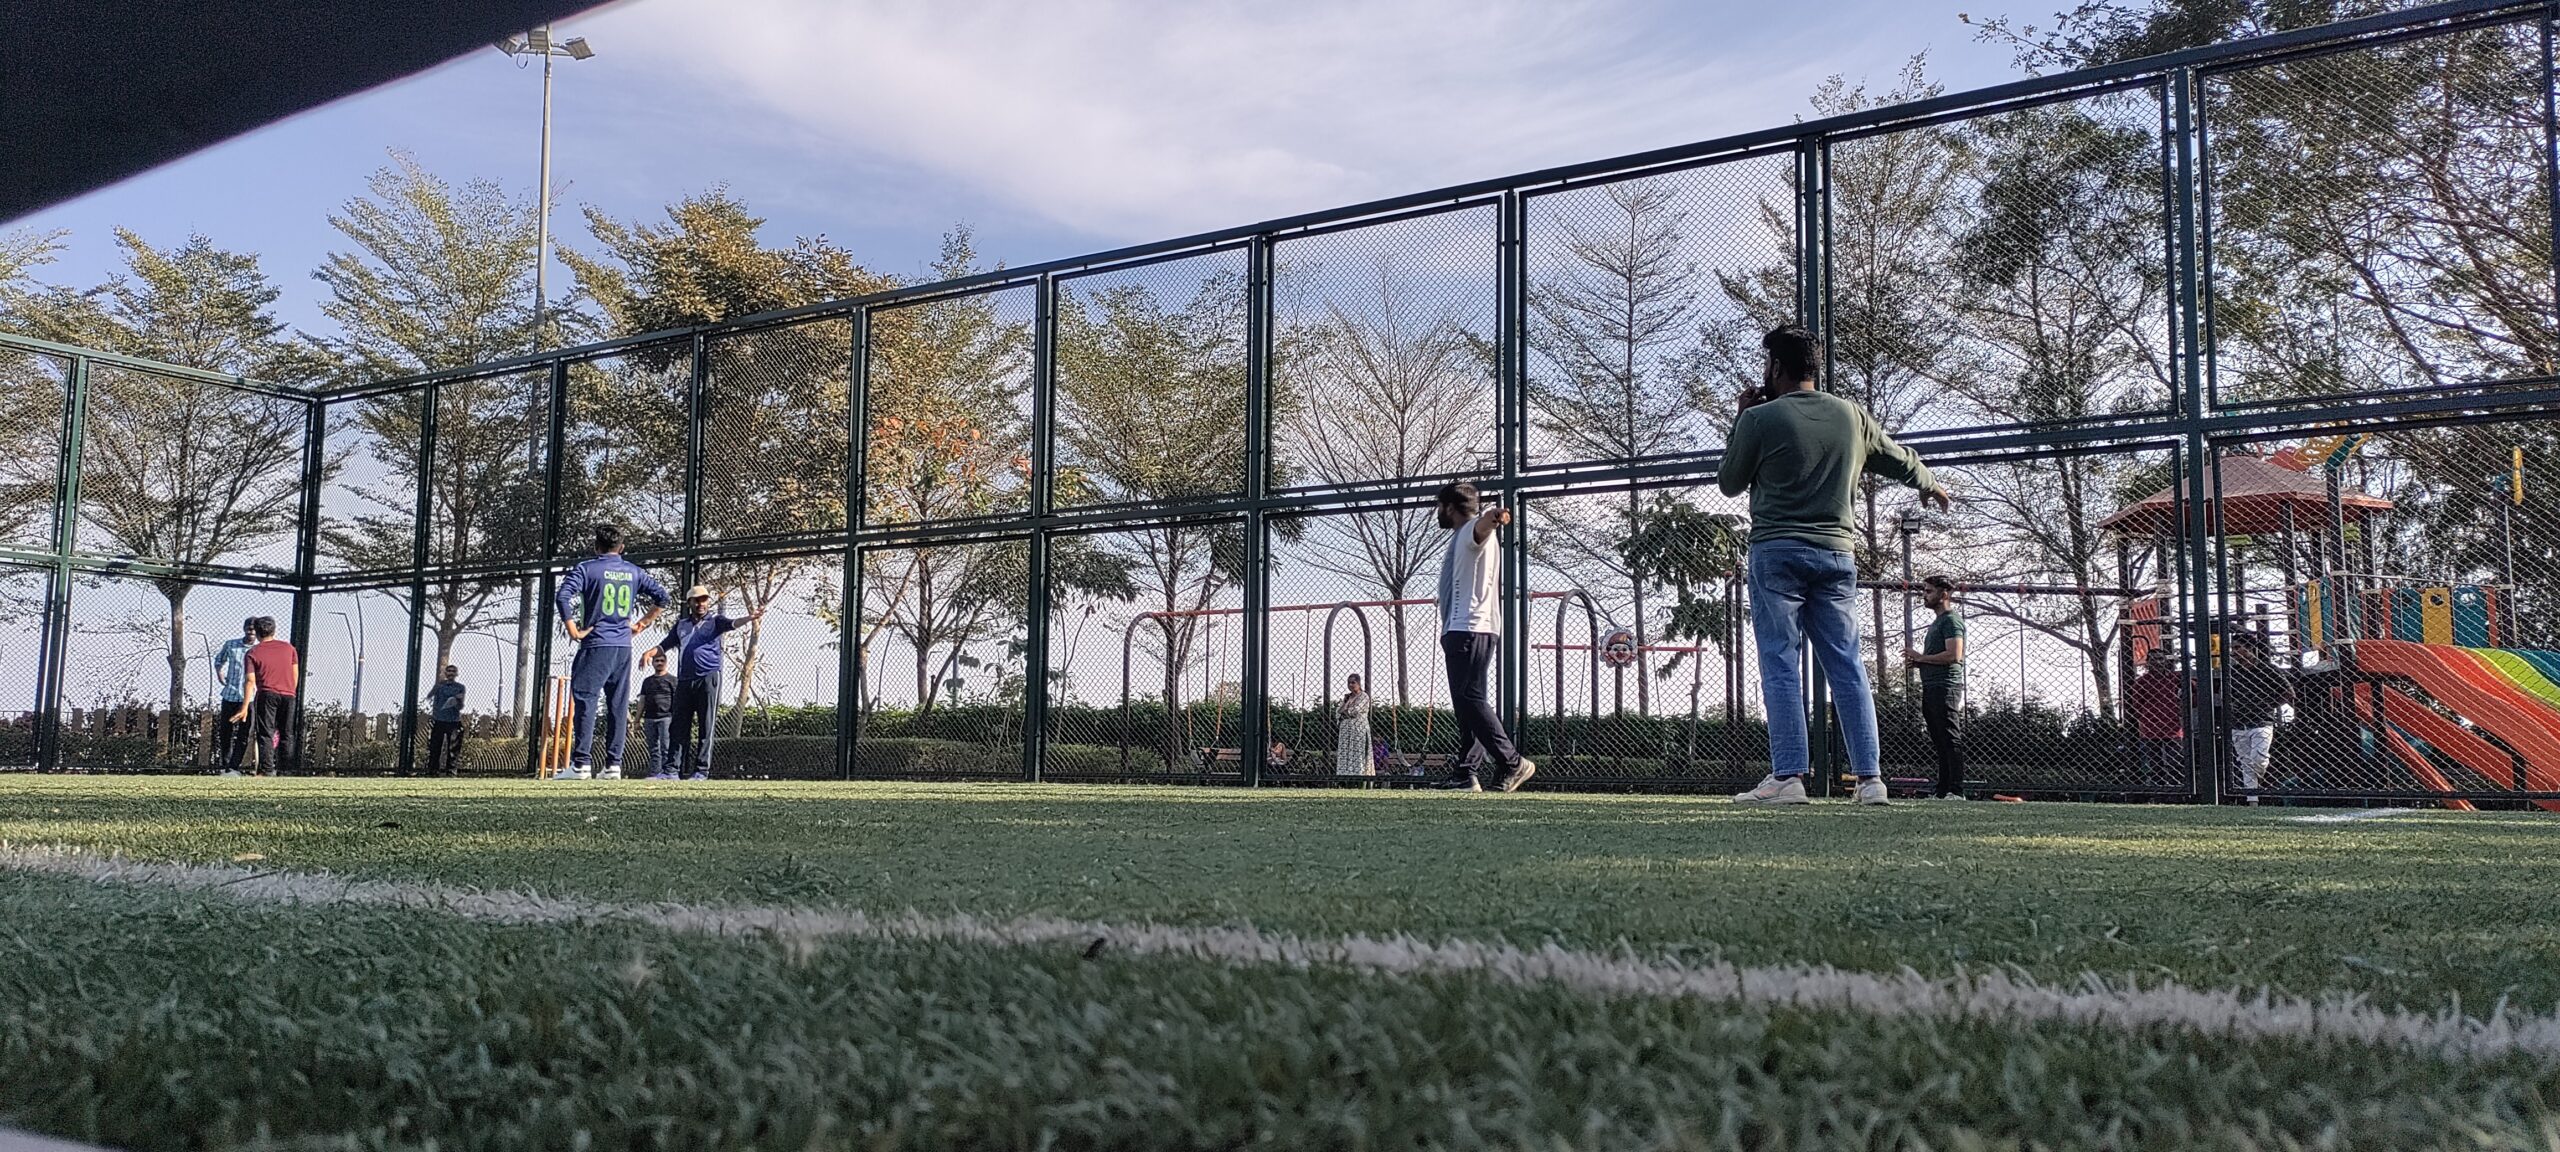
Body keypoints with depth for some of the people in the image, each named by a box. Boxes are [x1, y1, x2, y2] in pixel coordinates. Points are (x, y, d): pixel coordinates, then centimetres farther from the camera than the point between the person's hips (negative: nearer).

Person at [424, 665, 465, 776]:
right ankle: (432, 770, 6)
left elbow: (460, 707, 1)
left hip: (454, 722, 0)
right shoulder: (440, 684, 7)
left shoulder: (460, 687, 6)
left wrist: (458, 701, -21)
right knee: (434, 747, 0)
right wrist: (437, 683, -19)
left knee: (453, 749, -2)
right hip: (438, 721, 0)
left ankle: (451, 771, 3)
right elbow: (429, 697, -9)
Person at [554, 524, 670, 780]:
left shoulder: (586, 568, -2)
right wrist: (642, 624, 15)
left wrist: (573, 631, -9)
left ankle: (581, 764, -13)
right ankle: (613, 764, 6)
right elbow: (662, 596, 13)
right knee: (618, 706, 7)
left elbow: (563, 596, -15)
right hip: (624, 647, 5)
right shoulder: (633, 571, 11)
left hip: (596, 644, -5)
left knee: (585, 702, -7)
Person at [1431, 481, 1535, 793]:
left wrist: (1493, 517, -56)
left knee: (1470, 699, -17)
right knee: (1466, 703, 8)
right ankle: (1466, 775, 9)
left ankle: (1513, 763, -18)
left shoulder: (1474, 531, -7)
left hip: (1470, 630, -11)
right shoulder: (1459, 538, 25)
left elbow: (1481, 525, -32)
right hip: (1459, 630, 11)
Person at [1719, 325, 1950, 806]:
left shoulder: (1760, 419, -5)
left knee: (1780, 663, -3)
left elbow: (1729, 483, 5)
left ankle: (1787, 776, -8)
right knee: (1847, 666, 6)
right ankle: (1869, 777, 4)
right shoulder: (1852, 415, 9)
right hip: (1837, 553, 4)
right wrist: (1930, 485, 44)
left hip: (1777, 552, -4)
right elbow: (1900, 459, 23)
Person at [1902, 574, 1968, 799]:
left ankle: (1956, 791, -14)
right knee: (1940, 744, 10)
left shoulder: (1951, 619, -7)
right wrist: (1917, 661, 11)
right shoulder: (1937, 622, 24)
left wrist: (1922, 657, -11)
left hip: (1945, 687, -10)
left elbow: (1953, 655, -18)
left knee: (1951, 741, -12)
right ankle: (1943, 792, 12)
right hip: (1930, 688, 10)